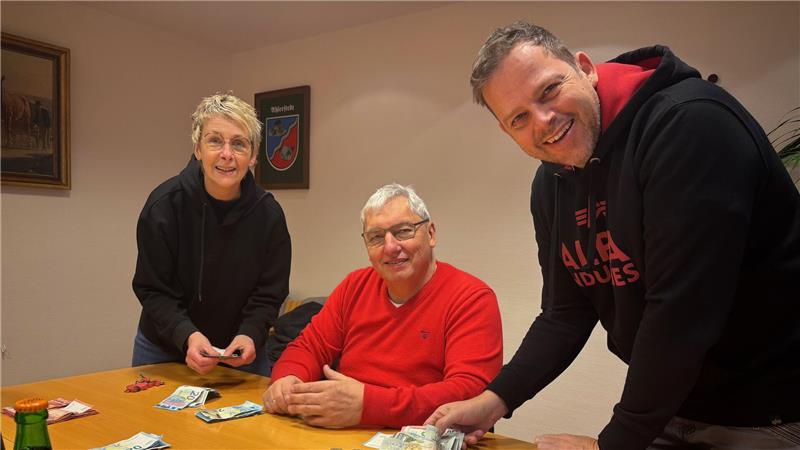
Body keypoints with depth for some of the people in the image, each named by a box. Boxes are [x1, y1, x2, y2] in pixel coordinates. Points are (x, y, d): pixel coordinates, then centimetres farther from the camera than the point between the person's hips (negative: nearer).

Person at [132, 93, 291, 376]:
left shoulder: (268, 214, -15)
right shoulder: (164, 204, -18)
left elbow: (269, 294, -9)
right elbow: (153, 290, -15)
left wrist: (250, 334, -27)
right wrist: (187, 335, -31)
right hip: (164, 347, 0)